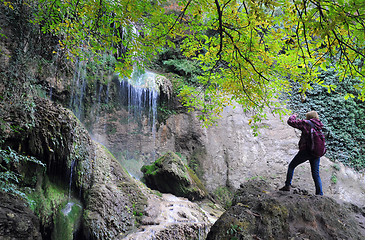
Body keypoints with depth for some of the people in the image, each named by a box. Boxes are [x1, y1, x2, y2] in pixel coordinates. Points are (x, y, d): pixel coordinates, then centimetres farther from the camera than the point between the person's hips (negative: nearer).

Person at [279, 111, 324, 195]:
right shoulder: (319, 126, 11)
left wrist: (293, 116, 16)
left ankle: (287, 185, 10)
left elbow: (290, 122, -4)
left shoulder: (306, 123, -6)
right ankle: (320, 194, 7)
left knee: (291, 166, 13)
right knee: (316, 174, 11)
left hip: (305, 151, -5)